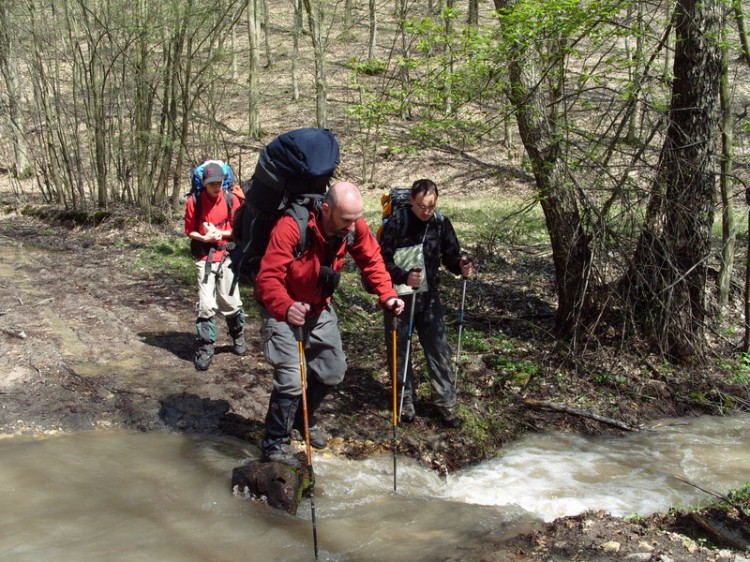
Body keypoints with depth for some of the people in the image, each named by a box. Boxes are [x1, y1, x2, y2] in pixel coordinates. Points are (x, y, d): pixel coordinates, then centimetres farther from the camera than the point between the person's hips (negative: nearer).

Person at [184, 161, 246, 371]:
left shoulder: (231, 200, -4)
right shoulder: (194, 201, -5)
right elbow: (189, 230, 1)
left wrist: (220, 233, -14)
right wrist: (204, 238, -16)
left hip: (227, 257, 1)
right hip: (204, 258, -1)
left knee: (230, 301, 7)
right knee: (205, 304, -5)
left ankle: (238, 336, 31)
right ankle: (205, 348, 4)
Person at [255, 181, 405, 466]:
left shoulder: (354, 228, -16)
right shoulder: (291, 227, -34)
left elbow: (372, 260, -4)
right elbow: (267, 278, -39)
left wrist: (387, 294, -20)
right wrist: (286, 307, -58)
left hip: (319, 308, 6)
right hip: (282, 310, -6)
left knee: (333, 370, 14)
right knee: (292, 378, -15)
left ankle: (305, 418, 41)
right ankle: (275, 444, 7)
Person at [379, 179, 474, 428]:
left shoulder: (441, 222, -4)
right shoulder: (396, 223, -14)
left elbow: (450, 254, 4)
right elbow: (383, 260, -13)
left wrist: (461, 266, -18)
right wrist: (404, 277, -28)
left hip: (428, 295, 2)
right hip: (399, 296, -2)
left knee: (438, 348, 1)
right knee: (399, 349, 8)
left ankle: (445, 401, 11)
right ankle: (405, 399, 23)